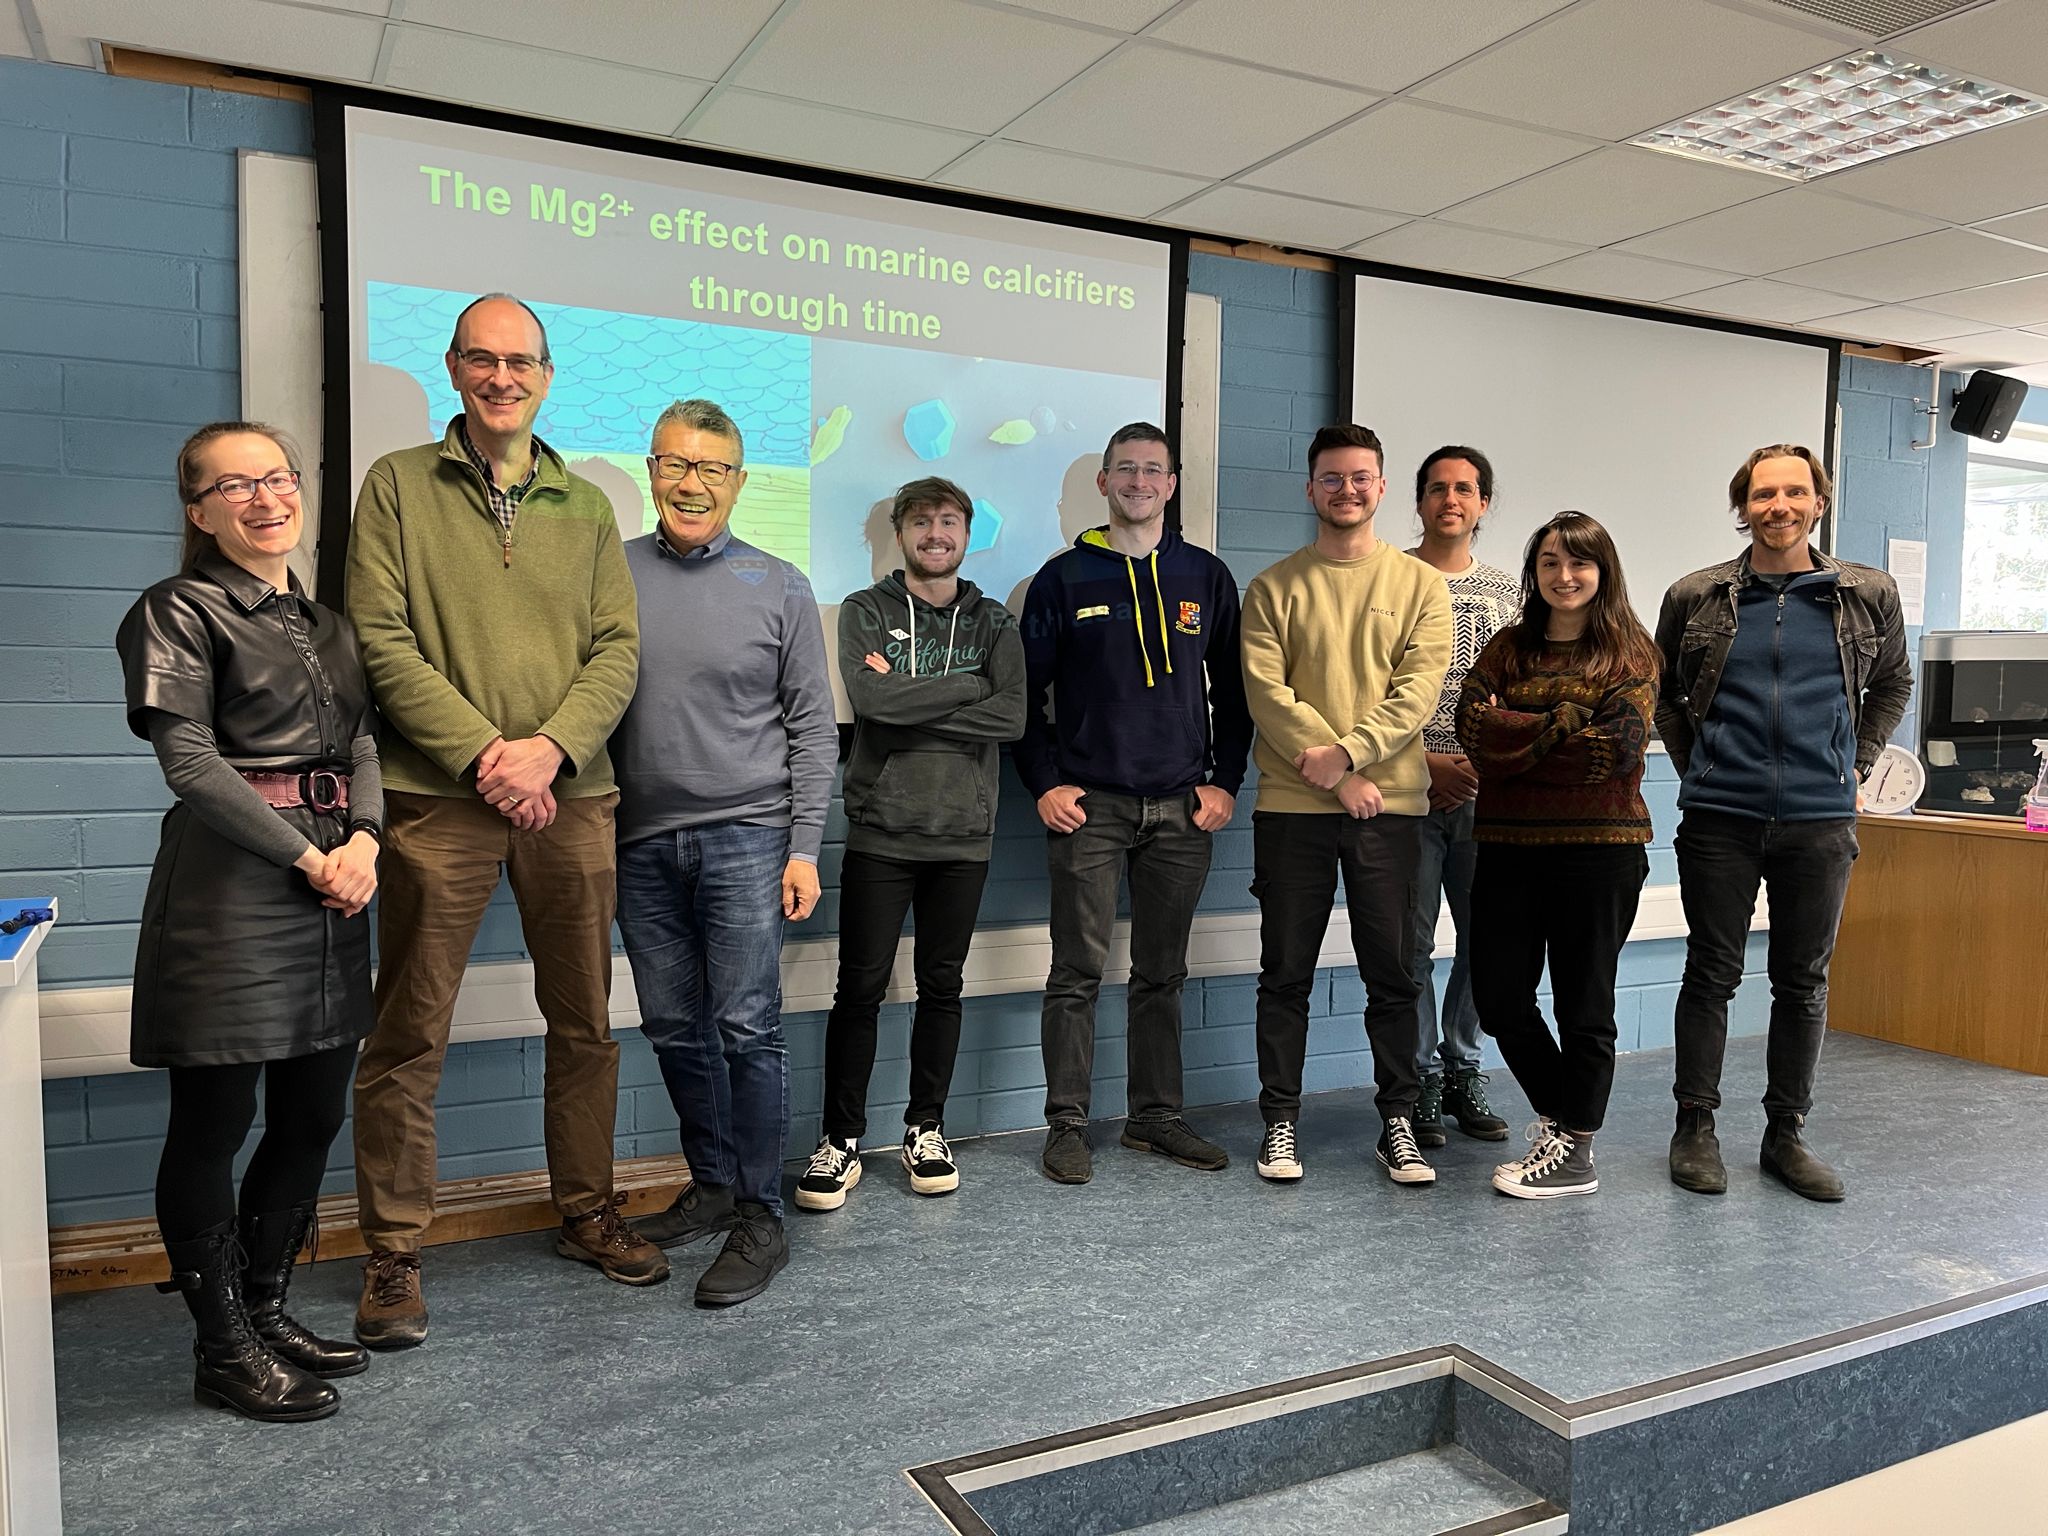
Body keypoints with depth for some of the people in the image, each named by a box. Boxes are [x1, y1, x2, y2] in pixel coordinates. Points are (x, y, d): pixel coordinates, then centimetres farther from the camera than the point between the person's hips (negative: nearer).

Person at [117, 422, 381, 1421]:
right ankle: (224, 1349, 16)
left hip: (332, 880, 7)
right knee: (213, 1124, 3)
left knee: (312, 1116, 12)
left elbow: (362, 739, 10)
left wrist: (363, 840, -8)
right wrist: (307, 858, -12)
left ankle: (268, 1313, 28)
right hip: (229, 887, -7)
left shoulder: (323, 620, 17)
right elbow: (191, 760, -11)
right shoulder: (179, 612, -3)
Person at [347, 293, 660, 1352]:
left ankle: (586, 1213, 28)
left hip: (571, 796, 3)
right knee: (409, 1034, 1)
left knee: (586, 1020, 11)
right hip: (439, 798, -3)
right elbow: (382, 640, -4)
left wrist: (551, 747, -11)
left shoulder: (585, 507, 14)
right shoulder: (399, 485, 5)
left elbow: (619, 648, 6)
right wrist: (482, 754, -13)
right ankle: (393, 1251, 15)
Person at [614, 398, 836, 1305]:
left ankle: (759, 1219, 7)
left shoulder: (778, 588, 4)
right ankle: (712, 1185, 28)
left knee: (746, 1029, -4)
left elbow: (812, 727, 3)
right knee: (674, 1028, 10)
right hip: (641, 841, 3)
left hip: (745, 835, -3)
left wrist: (804, 846, -4)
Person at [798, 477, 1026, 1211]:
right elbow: (869, 697, -15)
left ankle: (925, 1130, 23)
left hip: (963, 835, 2)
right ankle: (841, 1140, 11)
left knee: (941, 986, 10)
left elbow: (1011, 715, -7)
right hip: (881, 832, -2)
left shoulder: (993, 623, 10)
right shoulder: (866, 612, 5)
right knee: (860, 988, 0)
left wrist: (910, 703, -11)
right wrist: (968, 685, -9)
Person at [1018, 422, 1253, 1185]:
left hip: (1183, 808, 3)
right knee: (1077, 974, -1)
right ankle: (1067, 1126, 9)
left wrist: (1224, 781, 4)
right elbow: (1026, 692, 3)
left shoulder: (1206, 576, 10)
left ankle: (1156, 1115, 21)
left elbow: (1232, 691, 13)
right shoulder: (1064, 578, 3)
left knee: (1163, 975, 10)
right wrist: (1045, 784, -5)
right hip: (1089, 807, -2)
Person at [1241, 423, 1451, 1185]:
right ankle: (1280, 1121, 18)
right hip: (1291, 807, 0)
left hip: (1389, 804, 1)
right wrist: (1331, 775, -14)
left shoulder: (1419, 584, 7)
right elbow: (1265, 692, -5)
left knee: (1393, 973, 7)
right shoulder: (1274, 587, 5)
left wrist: (1347, 753, -17)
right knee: (1286, 973, 6)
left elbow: (1417, 688, -5)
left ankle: (1398, 1123, 20)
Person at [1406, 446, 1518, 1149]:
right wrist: (1427, 761, -10)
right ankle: (1419, 1082, 14)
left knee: (1487, 938, 8)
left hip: (1486, 795, 4)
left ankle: (1461, 1070, 25)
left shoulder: (1508, 591, 13)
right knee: (1413, 944, 1)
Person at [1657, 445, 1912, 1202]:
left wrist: (1854, 765, 10)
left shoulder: (1869, 595, 4)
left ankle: (1786, 1134, 21)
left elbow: (1892, 684, 19)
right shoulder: (1696, 597, 1)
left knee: (1804, 981, 9)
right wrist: (1695, 765, 6)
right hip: (1719, 818, -1)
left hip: (1821, 820, 2)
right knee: (1711, 973, 4)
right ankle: (1695, 1129, 15)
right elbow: (1664, 694, 14)